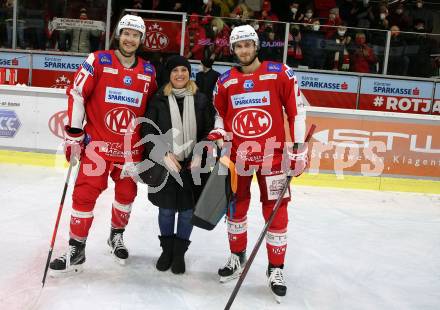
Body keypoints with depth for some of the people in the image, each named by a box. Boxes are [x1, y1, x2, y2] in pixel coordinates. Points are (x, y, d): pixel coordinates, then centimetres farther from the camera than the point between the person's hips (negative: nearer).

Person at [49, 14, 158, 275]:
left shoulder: (149, 72, 5)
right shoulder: (98, 61, -5)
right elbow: (76, 95, -6)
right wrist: (73, 134, -9)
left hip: (131, 146, 3)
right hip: (97, 142, -3)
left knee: (127, 193, 12)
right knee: (85, 193, -4)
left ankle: (116, 236, 37)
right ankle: (76, 250, 10)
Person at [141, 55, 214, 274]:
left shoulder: (200, 100, 2)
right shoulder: (158, 100, -1)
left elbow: (208, 132, 4)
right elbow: (148, 132, -3)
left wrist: (199, 155, -9)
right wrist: (164, 155, -13)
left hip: (192, 165, 1)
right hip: (164, 164, 0)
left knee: (187, 210, 8)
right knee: (166, 209, 11)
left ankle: (179, 252, 27)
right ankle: (167, 249, 33)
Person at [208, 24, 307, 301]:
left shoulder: (280, 73, -4)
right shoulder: (225, 81, 6)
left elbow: (297, 110, -4)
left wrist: (299, 149, -6)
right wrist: (216, 136, -3)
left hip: (272, 153, -3)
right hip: (237, 153, 3)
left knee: (276, 212, 1)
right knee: (236, 205, 12)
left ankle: (276, 269, 17)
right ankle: (237, 257, 34)